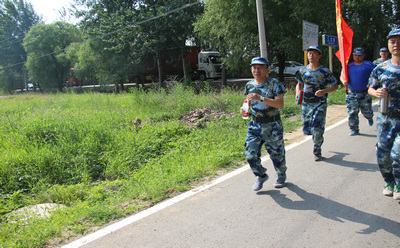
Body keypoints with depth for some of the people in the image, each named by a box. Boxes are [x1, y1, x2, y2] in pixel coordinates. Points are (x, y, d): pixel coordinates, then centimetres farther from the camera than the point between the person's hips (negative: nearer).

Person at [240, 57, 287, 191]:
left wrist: (261, 98, -31)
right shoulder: (249, 85, 5)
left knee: (277, 153, 10)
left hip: (272, 125, -4)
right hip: (255, 124, 4)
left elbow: (280, 104, -22)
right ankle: (261, 176, 24)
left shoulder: (274, 84, -10)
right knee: (250, 154, -3)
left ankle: (281, 175, 40)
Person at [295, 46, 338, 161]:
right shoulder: (303, 70, 5)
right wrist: (298, 92, -4)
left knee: (317, 129, -9)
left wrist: (323, 91, -19)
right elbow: (299, 84, 17)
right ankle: (318, 138, 40)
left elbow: (335, 86, 0)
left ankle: (317, 152, 12)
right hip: (306, 104, 4)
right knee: (306, 129, 7)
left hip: (320, 104, -4)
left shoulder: (325, 71, -6)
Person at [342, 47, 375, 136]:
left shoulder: (369, 65, 1)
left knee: (366, 112, 8)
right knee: (352, 113, -2)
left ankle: (370, 118, 45)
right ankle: (354, 130, 10)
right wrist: (344, 81, -15)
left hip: (365, 94, -2)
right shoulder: (349, 66, 10)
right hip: (351, 94, 2)